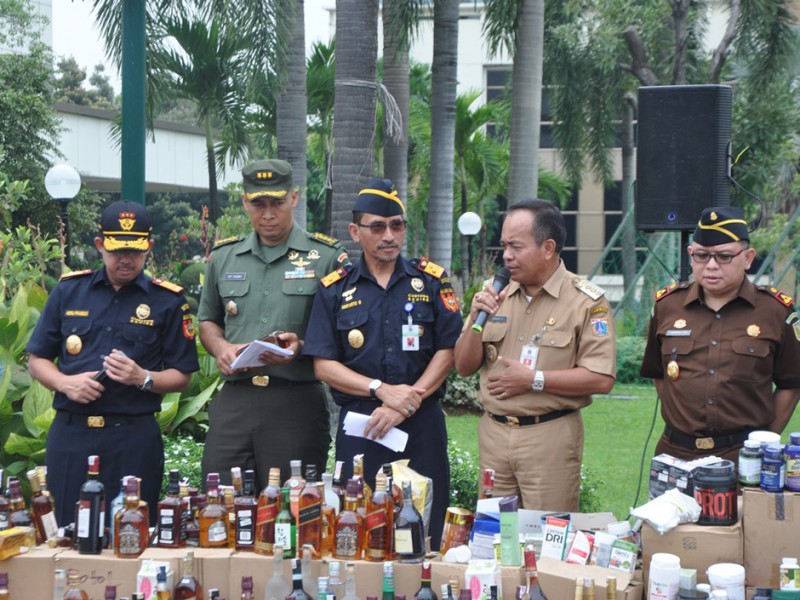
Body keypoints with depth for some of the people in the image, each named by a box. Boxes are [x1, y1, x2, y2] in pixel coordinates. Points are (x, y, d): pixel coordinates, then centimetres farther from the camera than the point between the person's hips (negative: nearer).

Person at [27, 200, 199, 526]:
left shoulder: (167, 301, 4)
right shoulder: (68, 291, 10)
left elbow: (182, 376, 5)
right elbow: (37, 360, 12)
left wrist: (143, 378, -14)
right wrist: (65, 382, -7)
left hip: (134, 439, -2)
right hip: (70, 434, 2)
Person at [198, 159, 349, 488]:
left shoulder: (327, 257, 2)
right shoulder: (223, 257, 14)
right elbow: (208, 321, 24)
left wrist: (302, 347, -16)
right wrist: (221, 348, 3)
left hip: (297, 402, -3)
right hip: (234, 399, 3)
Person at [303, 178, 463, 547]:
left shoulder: (431, 281, 6)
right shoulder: (335, 289, 6)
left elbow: (449, 351, 0)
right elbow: (323, 365, 1)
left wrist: (408, 400, -11)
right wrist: (381, 389, -12)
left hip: (422, 425, 0)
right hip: (358, 426, 0)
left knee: (424, 536, 2)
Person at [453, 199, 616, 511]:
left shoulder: (586, 301, -6)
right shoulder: (497, 295, 10)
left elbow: (602, 378, -14)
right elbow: (464, 366, 11)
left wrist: (533, 380, -17)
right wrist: (477, 319, -6)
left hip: (550, 436, -5)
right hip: (493, 431, 5)